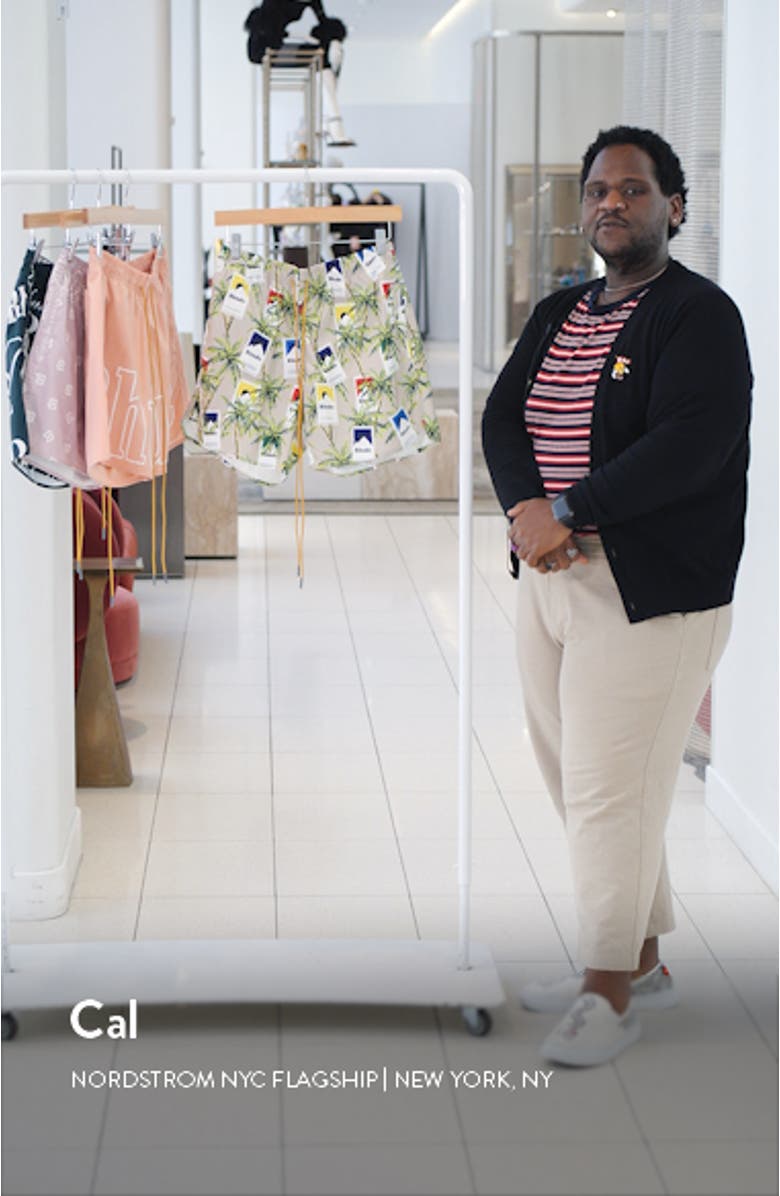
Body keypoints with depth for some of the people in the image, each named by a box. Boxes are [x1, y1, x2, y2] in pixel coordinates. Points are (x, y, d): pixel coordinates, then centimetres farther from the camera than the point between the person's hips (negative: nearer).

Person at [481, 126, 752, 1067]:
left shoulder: (699, 313, -8)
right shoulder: (557, 314, 16)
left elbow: (689, 447, -20)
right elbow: (501, 417, 6)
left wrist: (567, 512, -19)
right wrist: (525, 508, -14)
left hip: (650, 593, -8)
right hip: (551, 577, 8)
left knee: (608, 791, -6)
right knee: (575, 779, 13)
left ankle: (610, 993, 8)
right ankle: (641, 962, 27)